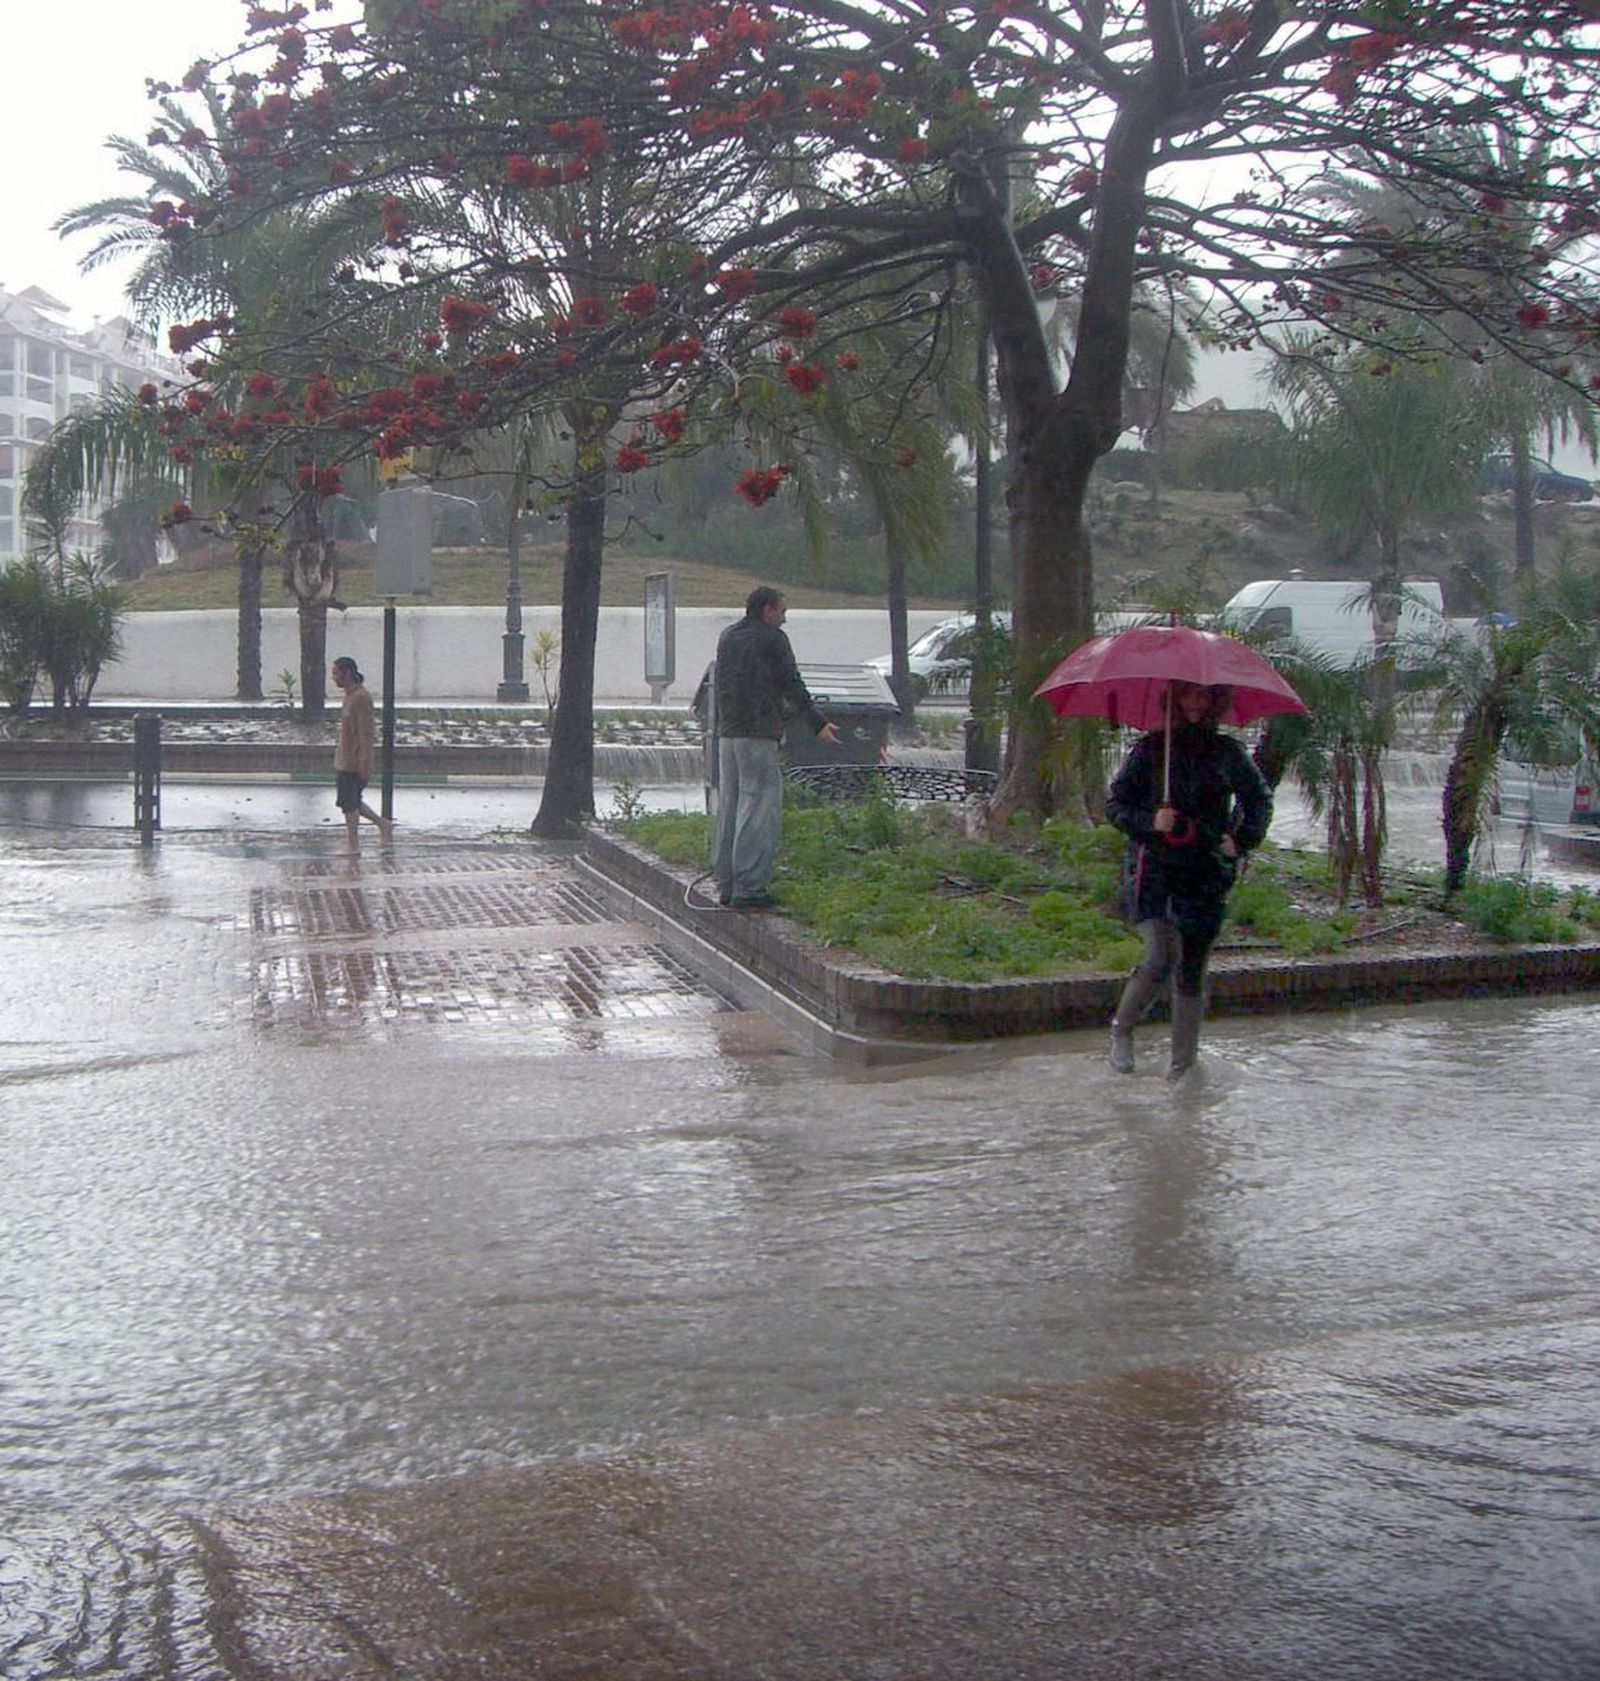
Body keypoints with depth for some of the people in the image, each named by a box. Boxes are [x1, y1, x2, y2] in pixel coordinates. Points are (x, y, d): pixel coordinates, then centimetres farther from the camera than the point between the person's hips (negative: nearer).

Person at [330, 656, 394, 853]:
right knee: (351, 802, 14)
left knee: (349, 803, -3)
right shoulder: (349, 695, 13)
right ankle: (383, 824, 23)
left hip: (355, 761, -10)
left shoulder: (361, 698, -17)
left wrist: (364, 762, -21)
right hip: (344, 760, 10)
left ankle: (352, 844, 6)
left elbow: (366, 733, -20)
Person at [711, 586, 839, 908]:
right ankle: (749, 887, -8)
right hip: (758, 735, -8)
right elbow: (792, 684, -9)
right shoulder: (772, 639, -5)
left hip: (727, 733, 8)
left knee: (728, 807, 12)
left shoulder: (727, 637, 17)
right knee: (759, 808, -6)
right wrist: (818, 724, -8)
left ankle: (726, 882, 15)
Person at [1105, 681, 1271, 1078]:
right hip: (1153, 866, -2)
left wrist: (1241, 841, 6)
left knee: (1191, 970, 5)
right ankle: (1122, 1028, 6)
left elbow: (1259, 799, 20)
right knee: (1162, 956, -20)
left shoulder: (1226, 752, 7)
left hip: (1206, 872, 3)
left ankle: (1183, 1063, 15)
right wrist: (1150, 822, -14)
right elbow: (1115, 804, 4)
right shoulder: (1151, 748, 1)